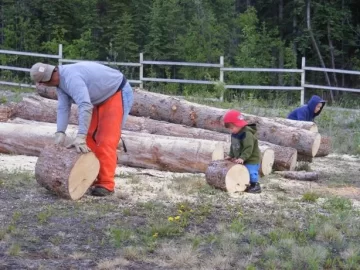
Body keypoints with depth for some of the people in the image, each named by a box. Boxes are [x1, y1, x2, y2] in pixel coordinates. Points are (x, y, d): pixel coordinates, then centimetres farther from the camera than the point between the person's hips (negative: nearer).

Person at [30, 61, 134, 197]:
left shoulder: (71, 78, -32)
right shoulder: (60, 80, -1)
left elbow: (85, 107, -42)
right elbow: (63, 108, -8)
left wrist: (80, 137, -46)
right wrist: (60, 134, -20)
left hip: (118, 94, -10)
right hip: (102, 99, 10)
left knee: (105, 141, -15)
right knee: (90, 138, 8)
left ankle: (106, 184, -12)